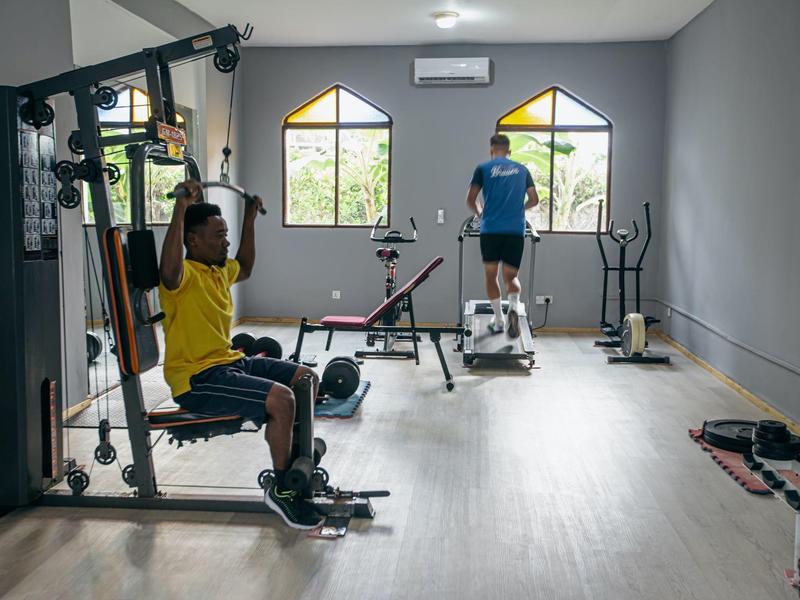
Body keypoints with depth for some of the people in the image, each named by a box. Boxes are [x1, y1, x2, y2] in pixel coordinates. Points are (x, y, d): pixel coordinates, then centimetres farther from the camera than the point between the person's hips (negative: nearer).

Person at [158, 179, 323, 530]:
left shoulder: (218, 270, 11)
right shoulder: (184, 275, -18)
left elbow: (244, 269, 34)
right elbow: (169, 272, -44)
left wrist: (249, 218, 29)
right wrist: (181, 207, -45)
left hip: (229, 362, 10)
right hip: (197, 379, -10)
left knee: (306, 379, 11)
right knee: (281, 399, -28)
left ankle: (296, 461, 23)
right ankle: (282, 490, -11)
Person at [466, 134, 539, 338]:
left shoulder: (483, 169, 4)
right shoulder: (522, 170, 13)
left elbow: (470, 200, 1)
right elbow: (534, 200, 14)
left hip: (490, 229, -2)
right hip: (516, 230, 2)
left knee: (491, 275, 13)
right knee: (510, 276, 9)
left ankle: (498, 320, 12)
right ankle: (513, 307, -21)